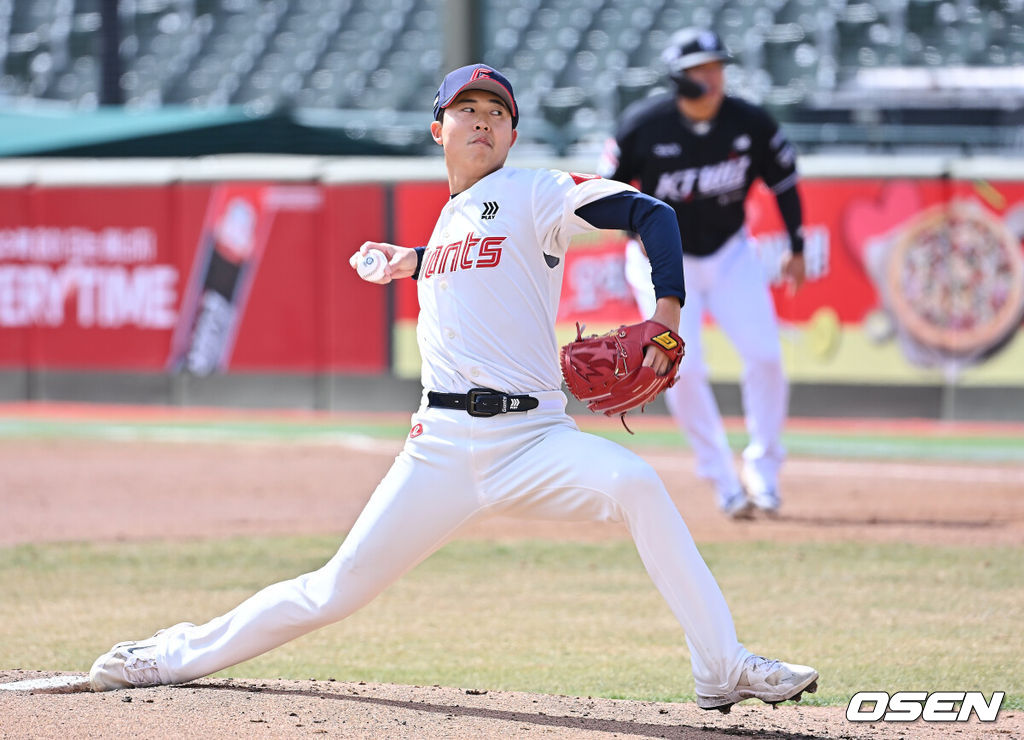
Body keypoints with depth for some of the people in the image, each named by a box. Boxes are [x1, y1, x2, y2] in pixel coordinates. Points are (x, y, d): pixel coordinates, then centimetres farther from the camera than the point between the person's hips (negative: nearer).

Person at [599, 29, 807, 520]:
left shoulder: (750, 123, -11)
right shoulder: (644, 125, -16)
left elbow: (783, 179, 3)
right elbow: (609, 186, -4)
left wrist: (797, 249, 5)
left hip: (730, 255, 2)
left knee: (765, 356, -11)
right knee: (682, 369, -13)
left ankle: (762, 468, 8)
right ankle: (723, 480, 0)